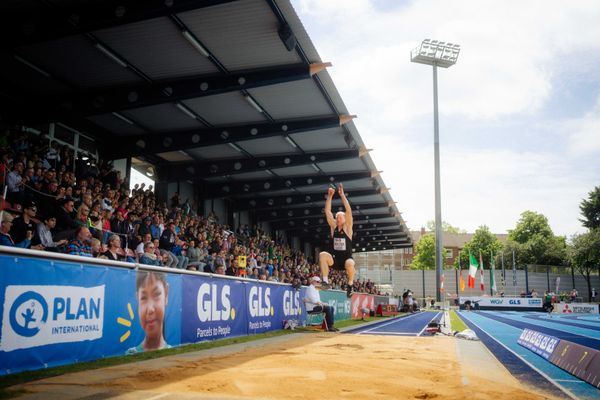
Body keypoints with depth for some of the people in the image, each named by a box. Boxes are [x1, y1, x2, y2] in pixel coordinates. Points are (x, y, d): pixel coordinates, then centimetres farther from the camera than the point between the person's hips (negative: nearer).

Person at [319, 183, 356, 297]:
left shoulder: (347, 228, -3)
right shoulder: (333, 226, 6)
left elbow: (349, 211, -15)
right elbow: (327, 211, -1)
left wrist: (342, 195, -20)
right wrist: (330, 196, -9)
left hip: (346, 259, -3)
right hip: (334, 260, 3)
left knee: (350, 263, -37)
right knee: (322, 255, -27)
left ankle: (350, 284, -6)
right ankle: (325, 281, -22)